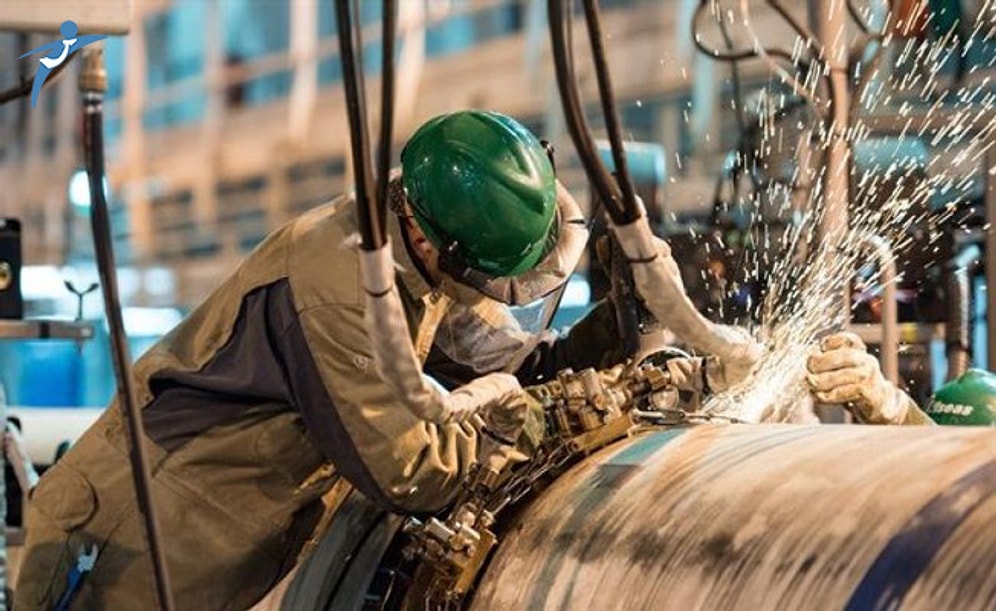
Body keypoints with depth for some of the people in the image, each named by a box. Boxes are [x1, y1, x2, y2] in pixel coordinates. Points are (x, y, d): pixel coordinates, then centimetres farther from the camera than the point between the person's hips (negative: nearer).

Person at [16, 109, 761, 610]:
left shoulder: (429, 264, -5)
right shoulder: (331, 283, -32)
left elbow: (517, 364, 4)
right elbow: (405, 472, -31)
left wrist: (616, 328, -11)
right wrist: (492, 415, -17)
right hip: (154, 531, -8)